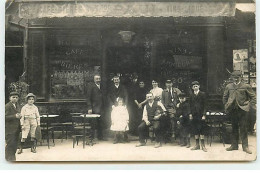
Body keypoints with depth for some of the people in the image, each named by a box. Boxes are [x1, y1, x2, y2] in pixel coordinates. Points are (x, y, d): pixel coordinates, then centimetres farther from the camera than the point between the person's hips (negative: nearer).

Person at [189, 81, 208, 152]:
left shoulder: (203, 94, -1)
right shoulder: (191, 95, 9)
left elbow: (205, 105, -4)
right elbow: (191, 105, 11)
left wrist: (204, 114, -10)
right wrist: (191, 114, 3)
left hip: (201, 114, -4)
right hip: (194, 115, 4)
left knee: (201, 130, -3)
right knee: (195, 130, 6)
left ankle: (203, 145, 3)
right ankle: (197, 145, 13)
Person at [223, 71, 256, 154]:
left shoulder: (246, 86, 1)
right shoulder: (228, 86, 10)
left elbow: (253, 97, 4)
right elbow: (225, 97, 17)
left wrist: (252, 105, -5)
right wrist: (226, 106, 11)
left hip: (242, 109, -3)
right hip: (232, 110, 3)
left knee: (243, 128, -3)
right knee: (234, 128, 9)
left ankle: (245, 146, 3)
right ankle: (234, 145, 17)